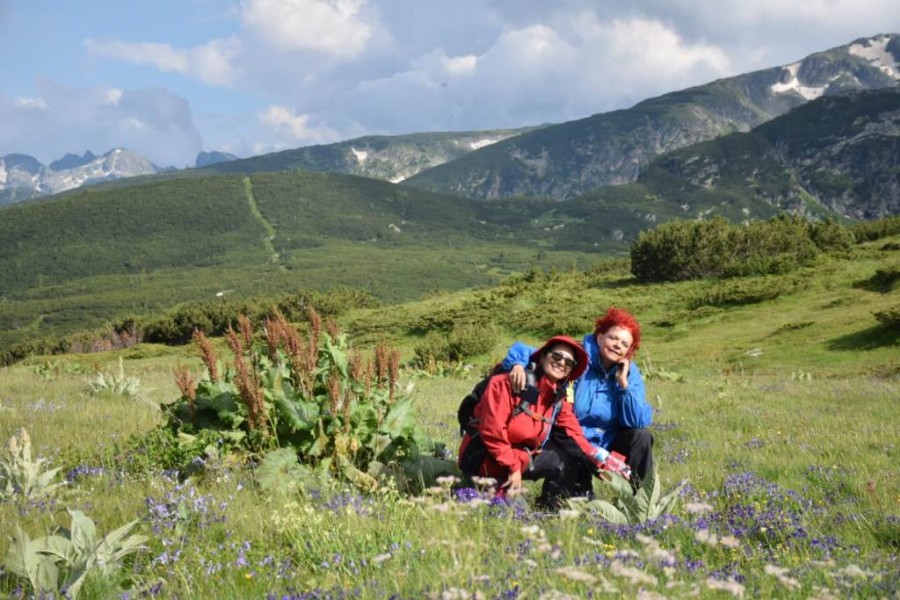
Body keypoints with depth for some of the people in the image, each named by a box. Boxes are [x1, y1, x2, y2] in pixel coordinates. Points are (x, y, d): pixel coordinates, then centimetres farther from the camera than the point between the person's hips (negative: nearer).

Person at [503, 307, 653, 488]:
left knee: (641, 435, -20)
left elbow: (640, 421, -15)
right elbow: (523, 350, -15)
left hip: (608, 444, 4)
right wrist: (518, 364, -38)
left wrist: (624, 383, -21)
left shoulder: (630, 373, -5)